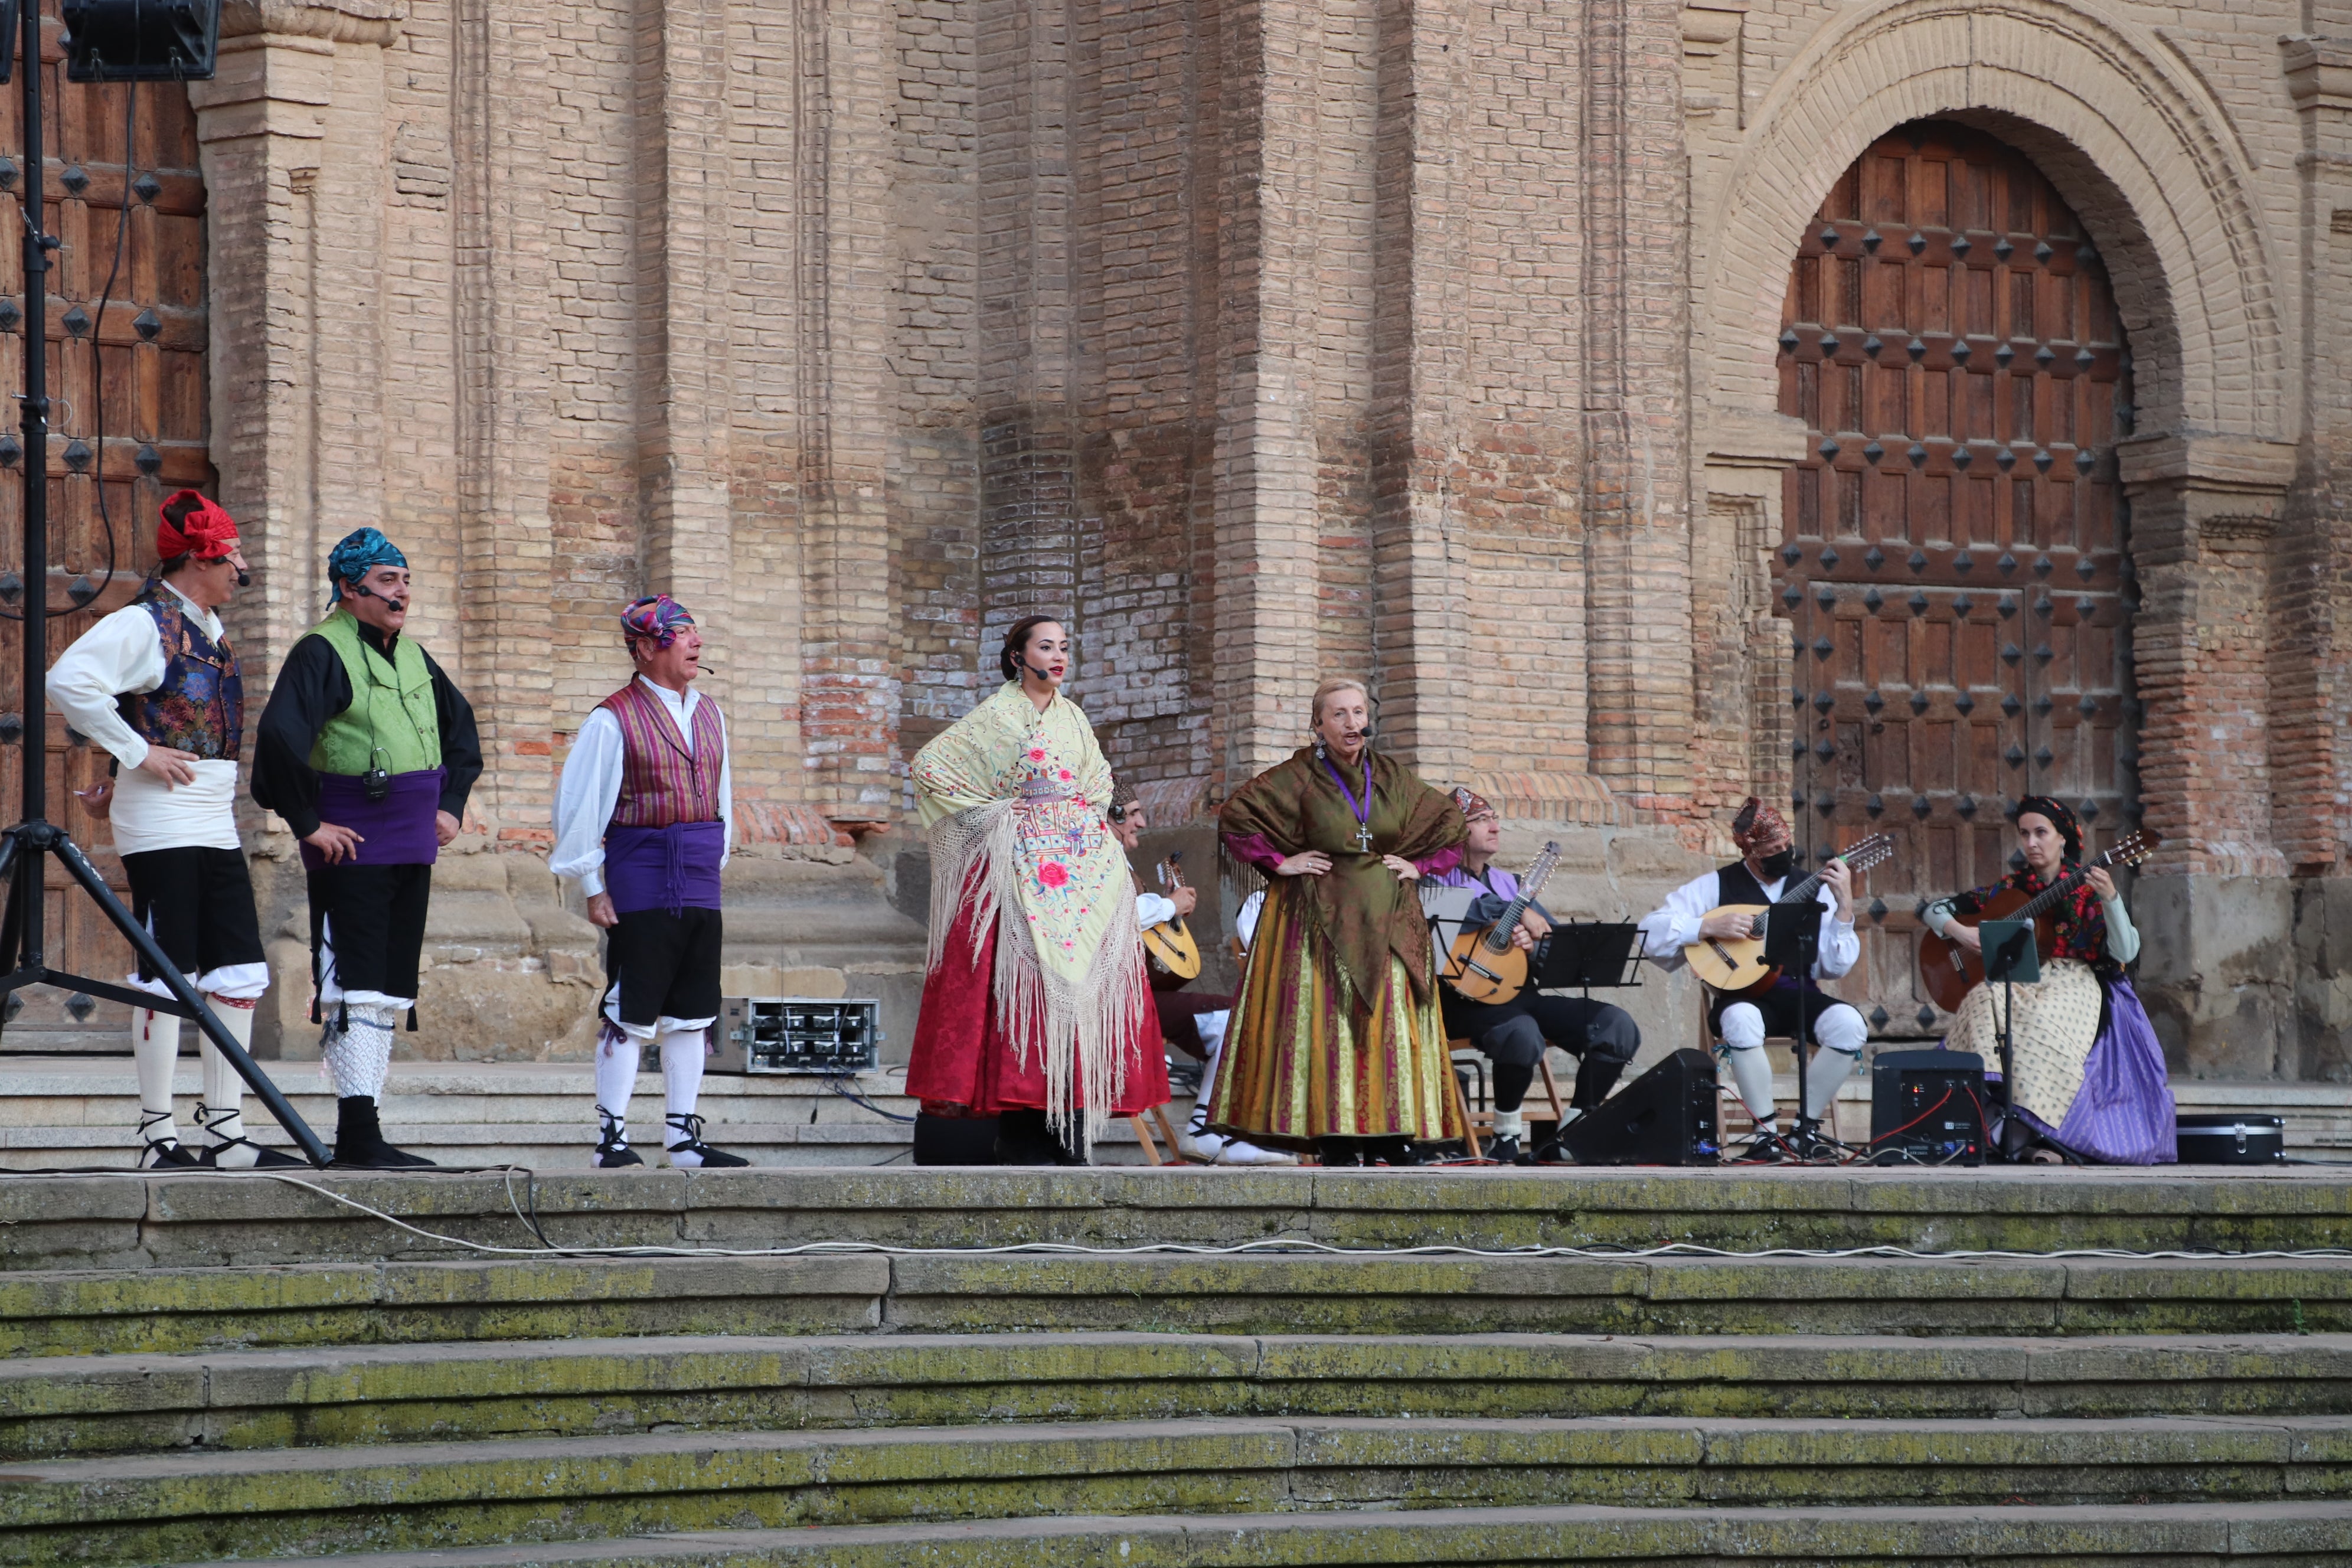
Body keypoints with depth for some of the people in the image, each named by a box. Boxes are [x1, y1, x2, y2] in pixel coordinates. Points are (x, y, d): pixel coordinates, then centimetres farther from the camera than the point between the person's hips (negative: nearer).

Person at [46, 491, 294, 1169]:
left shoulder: (210, 628, 17)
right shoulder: (143, 623, -9)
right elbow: (67, 682, -21)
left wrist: (118, 782, 19)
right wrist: (137, 755, -18)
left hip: (216, 826, 9)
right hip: (162, 827, -9)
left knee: (240, 974, 5)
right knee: (167, 978, -7)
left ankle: (224, 1129, 9)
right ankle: (158, 1136, -4)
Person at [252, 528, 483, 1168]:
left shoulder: (412, 656, 16)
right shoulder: (322, 652, -10)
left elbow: (462, 727, 31)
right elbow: (280, 736, -22)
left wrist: (452, 803, 20)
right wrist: (307, 823, -18)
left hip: (413, 850, 8)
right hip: (351, 847, -8)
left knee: (392, 993, 8)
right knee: (357, 992, -11)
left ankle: (364, 1137, 11)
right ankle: (357, 1134, -12)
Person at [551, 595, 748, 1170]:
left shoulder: (709, 716, 13)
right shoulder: (614, 719, -7)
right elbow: (577, 804, -5)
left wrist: (713, 871, 17)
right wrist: (592, 887, -5)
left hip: (700, 886, 6)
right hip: (640, 889, -6)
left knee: (693, 1016, 7)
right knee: (630, 1014, -5)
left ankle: (682, 1138, 12)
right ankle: (611, 1138, 0)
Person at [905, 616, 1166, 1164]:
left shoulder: (1071, 717, 16)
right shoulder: (994, 718, -1)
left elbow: (1099, 776, 31)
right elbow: (929, 766, -5)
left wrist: (1091, 812, 12)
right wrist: (987, 810, -5)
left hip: (1084, 864, 5)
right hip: (1020, 866, -5)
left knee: (1081, 984, -1)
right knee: (1022, 983, -10)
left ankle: (1066, 1142, 1)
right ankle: (1020, 1144, -10)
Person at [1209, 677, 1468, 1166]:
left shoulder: (1392, 778, 10)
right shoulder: (1298, 778, -3)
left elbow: (1448, 823, 21)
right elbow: (1235, 815, -6)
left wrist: (1419, 864, 9)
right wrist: (1279, 862, -8)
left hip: (1386, 921, 4)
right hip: (1321, 920, -4)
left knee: (1391, 1025, -2)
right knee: (1326, 1021, -11)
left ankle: (1391, 1137, 0)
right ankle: (1334, 1140, -13)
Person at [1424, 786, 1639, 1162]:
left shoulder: (1509, 883, 23)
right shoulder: (1438, 878, 4)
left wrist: (1535, 943, -9)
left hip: (1520, 993, 7)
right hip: (1469, 1000, -7)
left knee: (1618, 1026, -12)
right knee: (1522, 1034, -40)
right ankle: (1507, 1132, -16)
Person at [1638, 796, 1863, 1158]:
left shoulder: (1813, 888, 11)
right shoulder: (1718, 885, 6)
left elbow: (1834, 966, 2)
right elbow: (1651, 932, -1)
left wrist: (1844, 904, -8)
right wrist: (1709, 927, -14)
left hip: (1800, 995, 2)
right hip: (1744, 996, -2)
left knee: (1849, 1024, -29)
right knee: (1741, 1021, -39)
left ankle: (1807, 1126, -12)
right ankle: (1767, 1131, -24)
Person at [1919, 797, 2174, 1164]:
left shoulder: (2086, 888, 6)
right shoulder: (2011, 889, 15)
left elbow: (2124, 952, -7)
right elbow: (1933, 910, 18)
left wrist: (2110, 900, -21)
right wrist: (1958, 931, -3)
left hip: (2075, 985, -3)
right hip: (2020, 984, 3)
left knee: (2044, 1022, -37)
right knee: (1986, 1007, -32)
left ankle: (2023, 1134, -40)